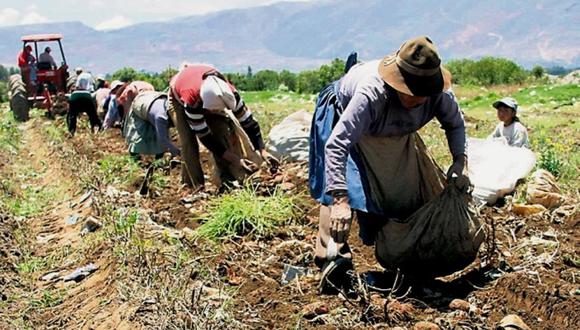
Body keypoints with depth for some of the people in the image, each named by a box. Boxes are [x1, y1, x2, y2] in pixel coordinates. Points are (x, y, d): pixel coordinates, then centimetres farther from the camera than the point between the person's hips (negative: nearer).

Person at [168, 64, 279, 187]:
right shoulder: (191, 101, -46)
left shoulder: (228, 93, -37)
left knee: (222, 133, -15)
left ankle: (229, 181, -10)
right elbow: (206, 138, -37)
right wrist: (235, 159, -39)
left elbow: (248, 122, -27)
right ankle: (197, 186, -11)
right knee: (189, 142, -20)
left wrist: (263, 152, -34)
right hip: (178, 99, -3)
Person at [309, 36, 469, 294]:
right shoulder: (372, 94, -47)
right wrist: (340, 200, -58)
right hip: (344, 116, -6)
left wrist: (460, 161, -24)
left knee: (412, 186, 9)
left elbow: (455, 123, -7)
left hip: (395, 134, 6)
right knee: (343, 188, -22)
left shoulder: (437, 94, -31)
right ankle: (333, 258, -22)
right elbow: (337, 144, -51)